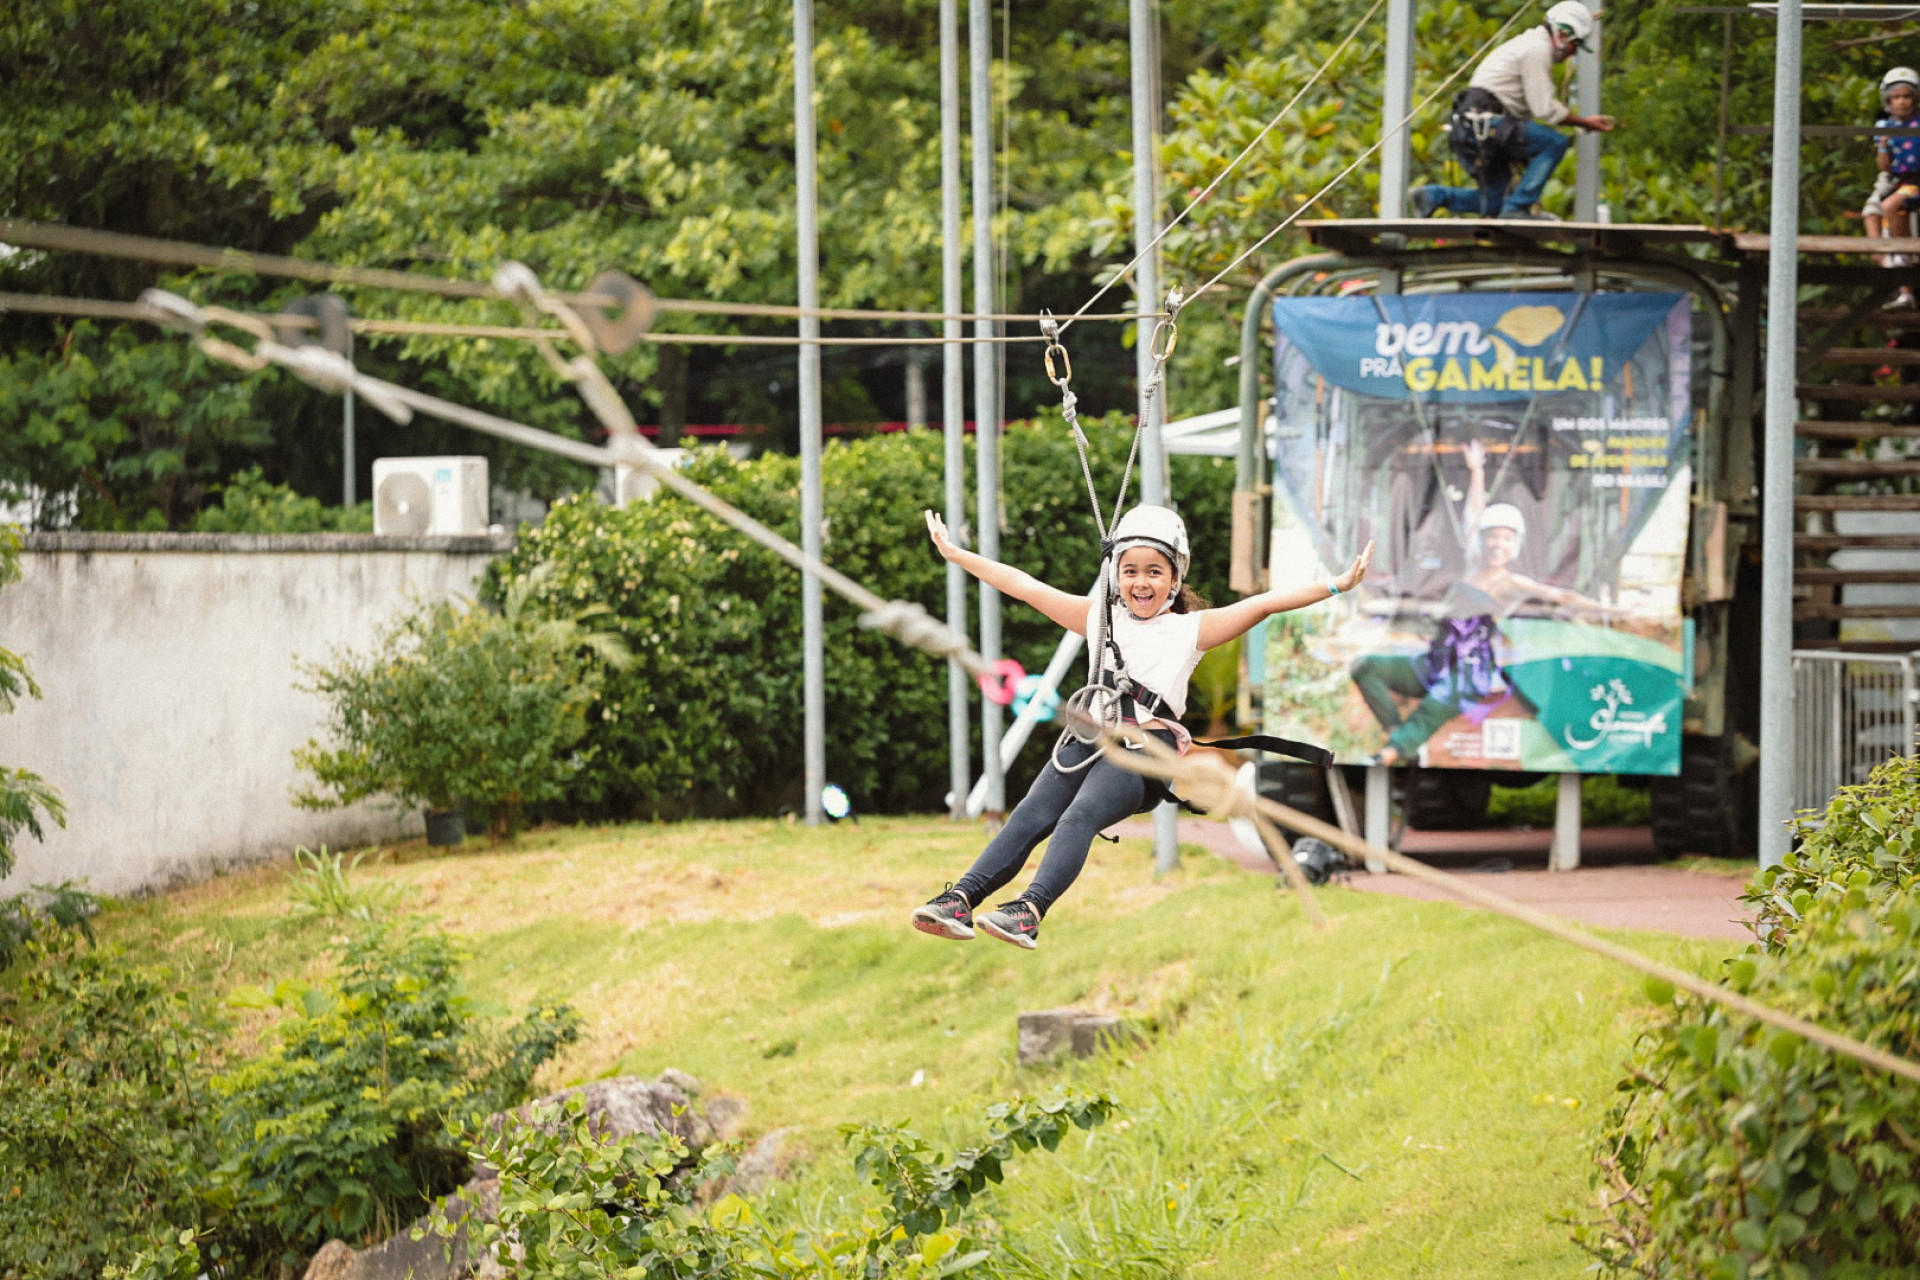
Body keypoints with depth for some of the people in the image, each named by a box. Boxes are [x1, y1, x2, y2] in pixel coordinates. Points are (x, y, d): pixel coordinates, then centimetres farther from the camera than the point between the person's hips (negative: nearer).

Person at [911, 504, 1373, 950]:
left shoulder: (1190, 629, 17)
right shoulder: (1101, 617, 25)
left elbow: (1263, 604, 9)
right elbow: (1024, 587, 26)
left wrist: (1336, 586, 1)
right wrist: (955, 554, 27)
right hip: (1090, 737, 4)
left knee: (1080, 817, -30)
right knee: (1029, 817, -20)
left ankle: (1030, 911, -48)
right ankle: (959, 900, -34)